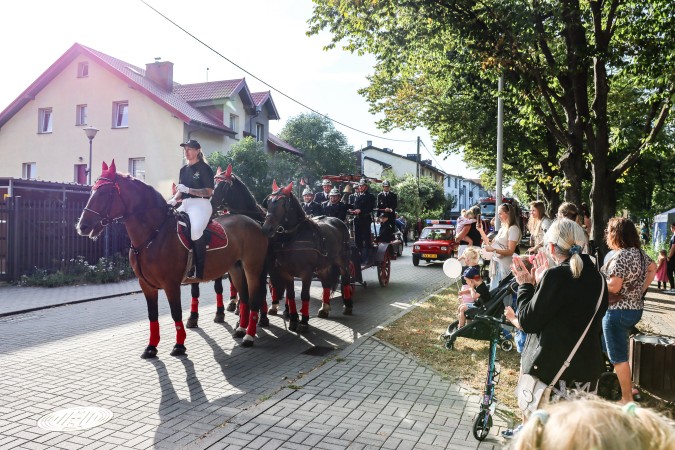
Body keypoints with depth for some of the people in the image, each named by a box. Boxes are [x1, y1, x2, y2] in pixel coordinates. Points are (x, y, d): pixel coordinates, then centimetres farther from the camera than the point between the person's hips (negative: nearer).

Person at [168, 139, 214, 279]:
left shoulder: (204, 168, -3)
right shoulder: (184, 169, 18)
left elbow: (208, 192, -10)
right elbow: (181, 191, 20)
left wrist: (188, 190, -18)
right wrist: (174, 199, -1)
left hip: (200, 204, -8)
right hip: (185, 204, 8)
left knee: (195, 230, -32)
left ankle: (199, 271, -24)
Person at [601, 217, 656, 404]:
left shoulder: (620, 256, -22)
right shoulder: (639, 252, 6)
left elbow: (613, 287, -27)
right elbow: (653, 269, 23)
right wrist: (640, 289, 17)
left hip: (618, 312, -9)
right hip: (635, 308, 9)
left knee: (618, 356, 3)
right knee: (620, 352, 25)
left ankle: (627, 398, 12)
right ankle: (627, 387, 34)